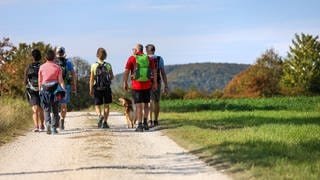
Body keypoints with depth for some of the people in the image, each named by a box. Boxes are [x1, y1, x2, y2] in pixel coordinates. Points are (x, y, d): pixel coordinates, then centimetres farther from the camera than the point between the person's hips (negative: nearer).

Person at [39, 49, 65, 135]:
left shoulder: (42, 67, 2)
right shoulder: (57, 67, -1)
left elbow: (40, 81, 8)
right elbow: (60, 80, -5)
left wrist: (40, 90, 17)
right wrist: (63, 90, -6)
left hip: (45, 90, 0)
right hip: (55, 89, 0)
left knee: (46, 109, 5)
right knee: (55, 110, 9)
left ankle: (48, 123, -19)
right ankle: (54, 128, 7)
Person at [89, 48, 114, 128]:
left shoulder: (94, 65, -5)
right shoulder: (108, 65, -3)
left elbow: (91, 79, -5)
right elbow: (112, 77, 5)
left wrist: (91, 89, 1)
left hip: (97, 88, 0)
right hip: (106, 88, 0)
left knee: (97, 105, 10)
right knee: (106, 105, 9)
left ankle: (99, 115, -17)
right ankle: (105, 122, 6)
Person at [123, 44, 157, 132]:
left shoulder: (132, 58, -4)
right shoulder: (148, 58, 6)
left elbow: (126, 72, -8)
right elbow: (154, 71, 4)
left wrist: (125, 83, 0)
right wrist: (155, 83, 9)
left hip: (136, 85, -3)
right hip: (147, 85, 3)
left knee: (138, 105, -1)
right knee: (146, 104, 18)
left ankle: (140, 125, -4)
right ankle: (145, 123, 13)